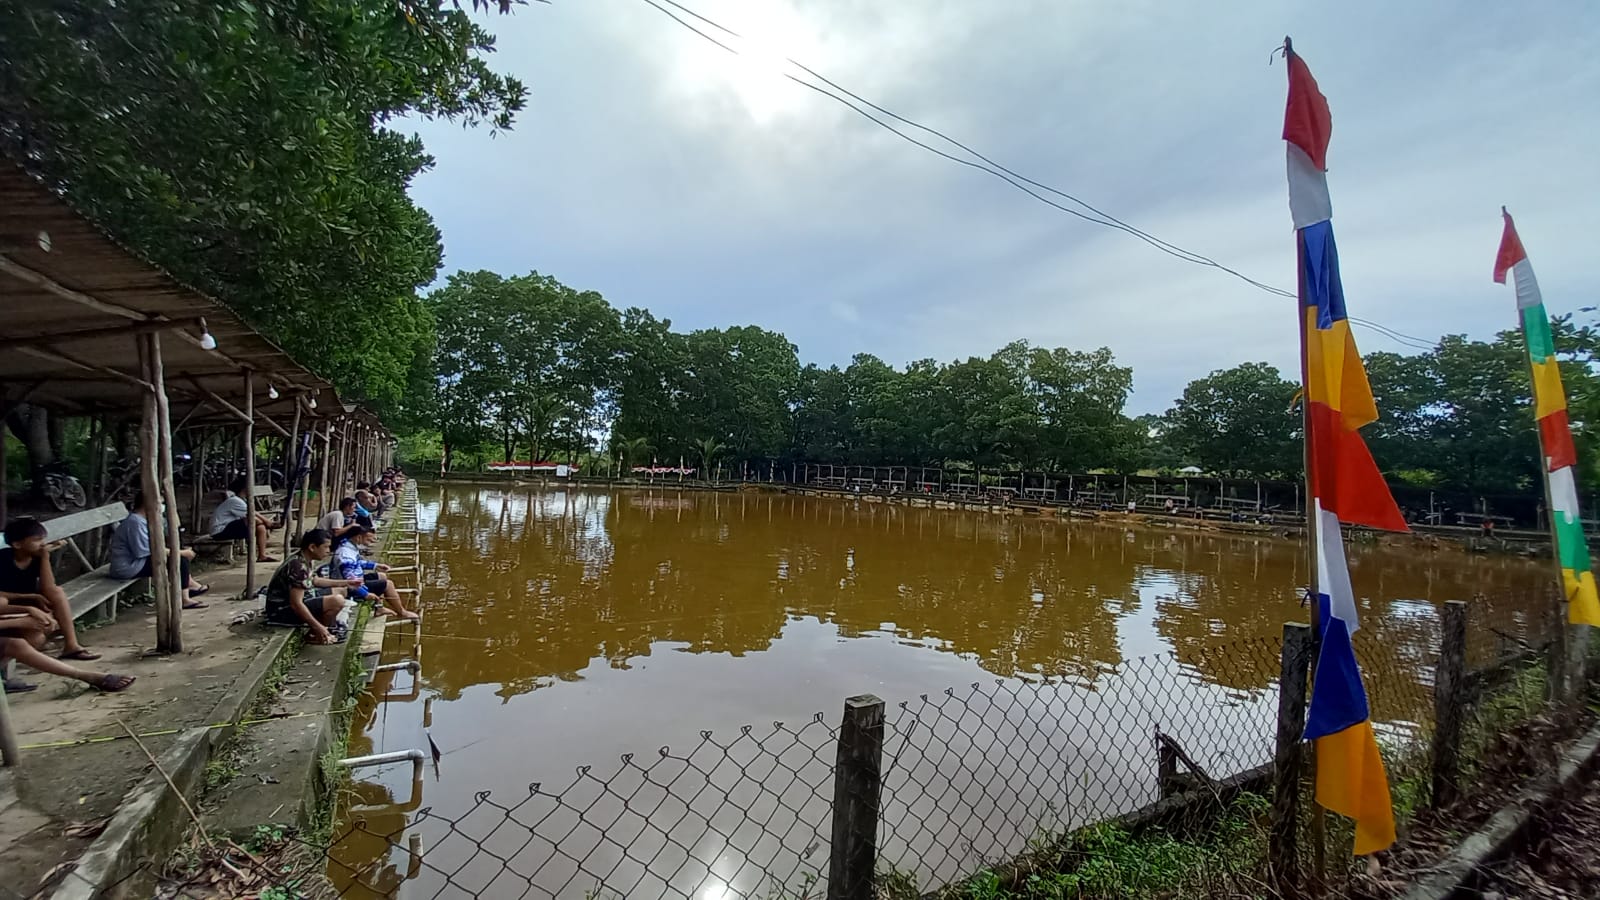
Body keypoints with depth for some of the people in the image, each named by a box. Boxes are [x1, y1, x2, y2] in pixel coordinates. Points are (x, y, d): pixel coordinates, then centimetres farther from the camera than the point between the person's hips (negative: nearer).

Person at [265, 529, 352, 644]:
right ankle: (316, 634, -4)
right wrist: (318, 627, -30)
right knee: (337, 601, -27)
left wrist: (345, 583, 20)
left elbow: (314, 581, 23)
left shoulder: (307, 560, 2)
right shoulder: (299, 567, -28)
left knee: (339, 592, 17)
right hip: (283, 610, -10)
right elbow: (296, 604, -31)